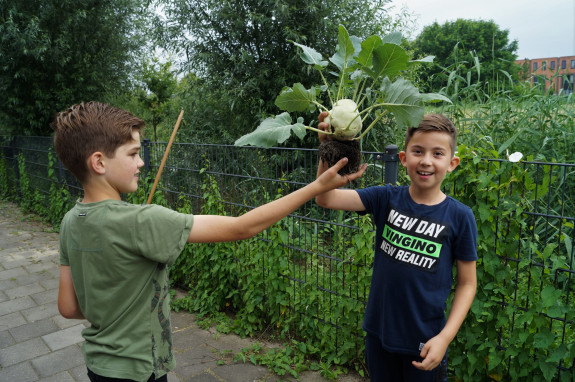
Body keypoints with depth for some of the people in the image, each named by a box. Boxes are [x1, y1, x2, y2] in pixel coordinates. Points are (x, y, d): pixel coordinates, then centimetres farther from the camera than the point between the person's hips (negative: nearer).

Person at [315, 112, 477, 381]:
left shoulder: (459, 216, -12)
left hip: (425, 341, -2)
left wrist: (445, 337, -12)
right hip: (378, 332, 2)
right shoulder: (387, 198, -8)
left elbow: (467, 283, -4)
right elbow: (325, 198, -17)